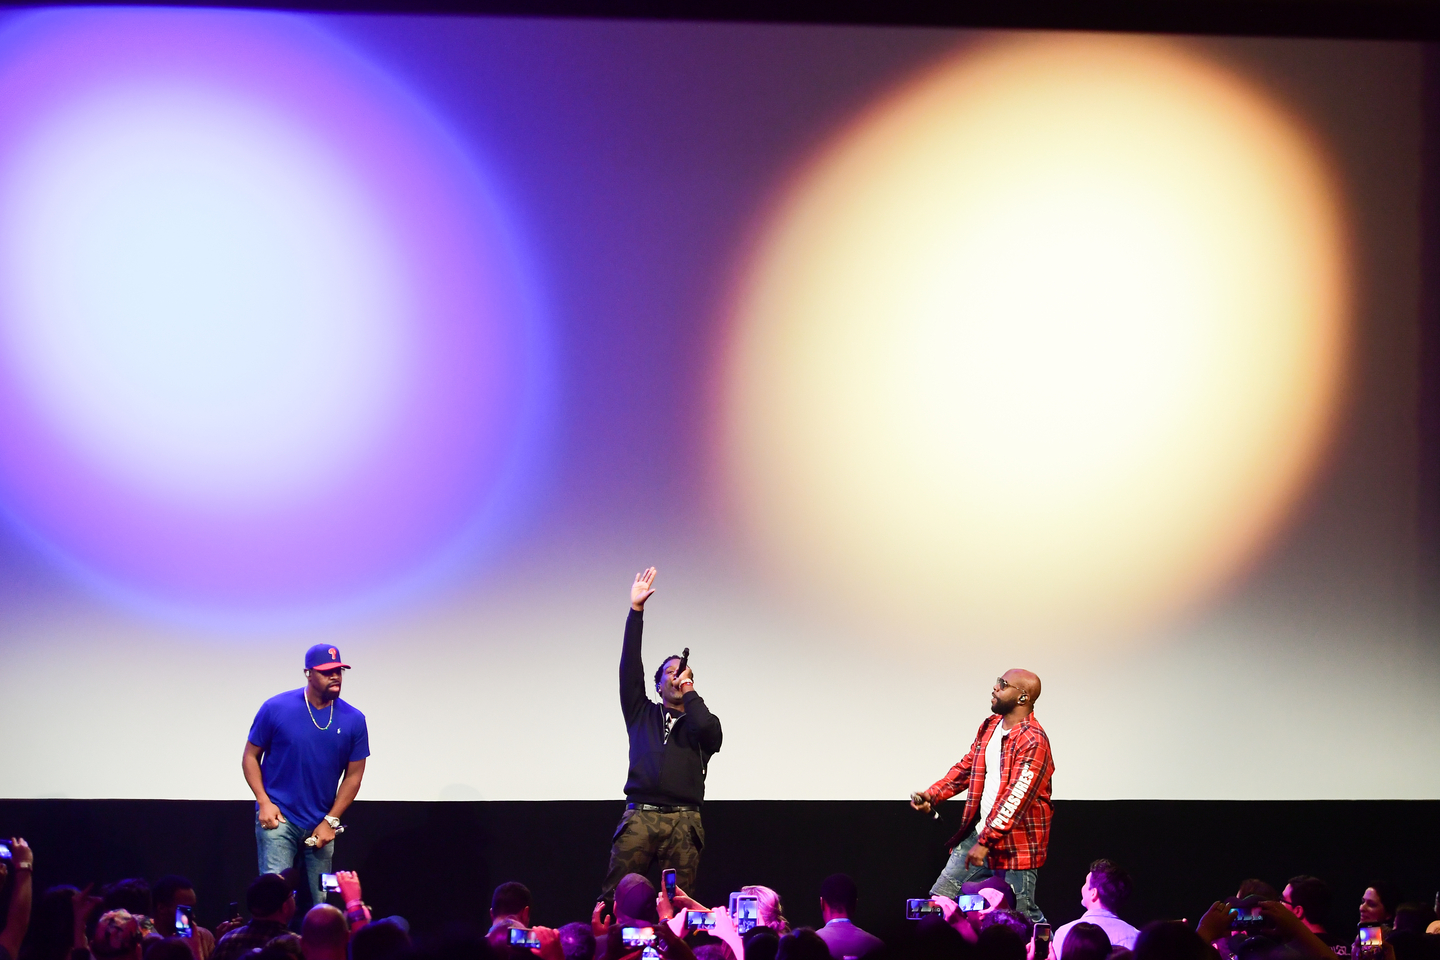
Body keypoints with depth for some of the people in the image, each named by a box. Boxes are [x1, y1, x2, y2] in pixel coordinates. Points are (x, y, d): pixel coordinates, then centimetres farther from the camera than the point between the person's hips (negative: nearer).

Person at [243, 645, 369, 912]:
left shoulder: (353, 720, 0)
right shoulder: (276, 709, -6)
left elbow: (353, 776, 6)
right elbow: (250, 757, 2)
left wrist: (330, 821, -1)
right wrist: (264, 802, -9)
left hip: (321, 823, 3)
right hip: (278, 817, -3)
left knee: (323, 901, 7)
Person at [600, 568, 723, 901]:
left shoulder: (698, 721, 18)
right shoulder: (642, 714, 21)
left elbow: (708, 729, -8)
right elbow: (629, 667, 12)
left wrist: (689, 693, 10)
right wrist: (636, 610, 7)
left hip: (682, 822, -1)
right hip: (639, 815, 1)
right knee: (615, 894, -10)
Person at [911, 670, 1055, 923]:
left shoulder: (1033, 741, -19)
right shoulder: (990, 726, 9)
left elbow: (1016, 798, -24)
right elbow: (966, 768, 20)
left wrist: (985, 842, -26)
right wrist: (931, 795, 5)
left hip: (1014, 844, -8)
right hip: (977, 834, 8)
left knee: (1022, 917, -3)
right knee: (938, 901, 7)